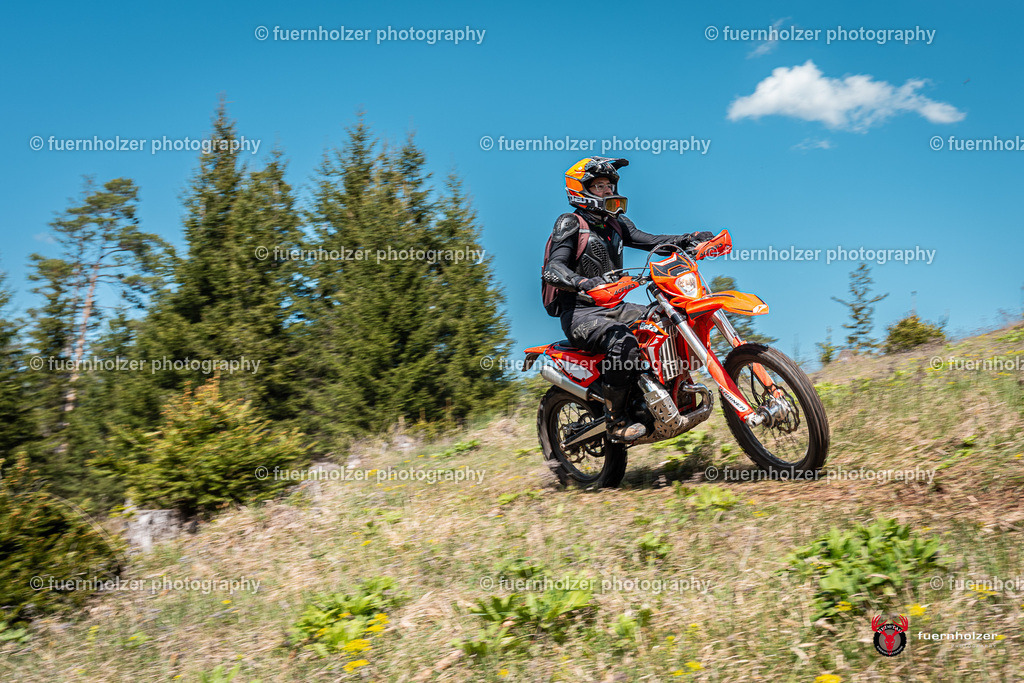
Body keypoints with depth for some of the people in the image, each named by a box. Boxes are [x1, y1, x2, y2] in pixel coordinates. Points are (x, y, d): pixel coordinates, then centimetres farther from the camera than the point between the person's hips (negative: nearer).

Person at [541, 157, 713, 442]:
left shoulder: (615, 223, 19)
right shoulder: (570, 224, -4)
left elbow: (649, 241, 7)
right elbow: (554, 268, -19)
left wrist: (690, 239, -9)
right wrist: (581, 283, -41)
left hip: (613, 308, 8)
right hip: (580, 313, -8)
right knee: (622, 339, -36)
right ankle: (616, 420, -28)